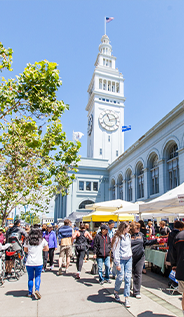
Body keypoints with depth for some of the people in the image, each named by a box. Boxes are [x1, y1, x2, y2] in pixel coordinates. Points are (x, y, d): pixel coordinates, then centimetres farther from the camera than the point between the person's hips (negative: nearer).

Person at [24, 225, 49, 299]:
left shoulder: (27, 240, -2)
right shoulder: (42, 240, -3)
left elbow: (25, 250, 11)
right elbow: (47, 249, 10)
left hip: (29, 263, 1)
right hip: (39, 262, -1)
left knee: (30, 278, 17)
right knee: (38, 277, 14)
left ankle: (30, 293, 24)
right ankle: (37, 290, -4)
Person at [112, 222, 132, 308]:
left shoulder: (128, 235, 7)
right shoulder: (117, 237, -14)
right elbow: (115, 251, -13)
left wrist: (130, 255, 12)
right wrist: (117, 264, -14)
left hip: (129, 259, 6)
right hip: (121, 259, -5)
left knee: (128, 278, 3)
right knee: (120, 277, 0)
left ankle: (127, 298, 12)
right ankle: (116, 292, 28)